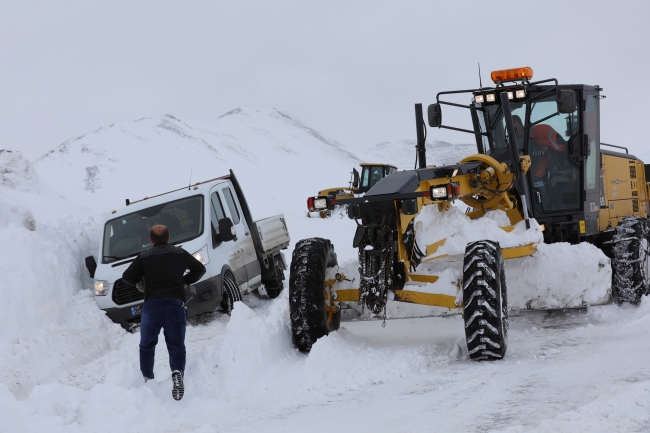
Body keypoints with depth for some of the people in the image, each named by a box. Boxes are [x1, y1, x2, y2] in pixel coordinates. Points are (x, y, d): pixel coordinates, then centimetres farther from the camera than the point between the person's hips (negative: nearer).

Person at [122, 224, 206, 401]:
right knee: (176, 345, 1)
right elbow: (200, 269, 23)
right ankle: (177, 372, -25)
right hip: (175, 303, 1)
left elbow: (127, 277, 6)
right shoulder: (180, 253, 13)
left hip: (152, 303, -1)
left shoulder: (143, 257, 6)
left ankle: (147, 378, 11)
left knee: (147, 345, 15)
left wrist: (140, 280, 26)